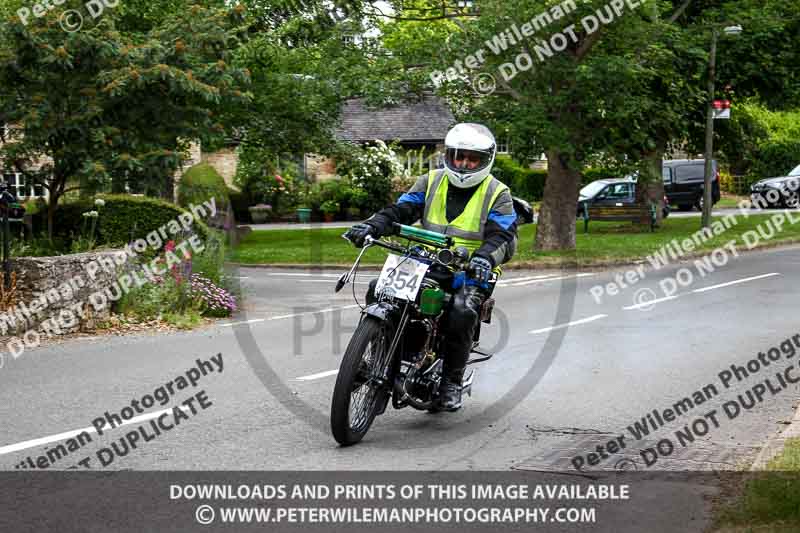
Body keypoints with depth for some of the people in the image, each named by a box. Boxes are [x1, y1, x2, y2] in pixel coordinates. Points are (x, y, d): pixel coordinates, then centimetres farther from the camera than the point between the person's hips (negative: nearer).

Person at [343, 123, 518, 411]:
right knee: (378, 290, -19)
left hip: (471, 274, -4)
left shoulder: (497, 194, 2)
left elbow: (503, 236, -11)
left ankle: (452, 380, -15)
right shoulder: (431, 182, 12)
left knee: (462, 311, -34)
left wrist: (486, 257, -34)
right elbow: (400, 210, 3)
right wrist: (372, 225, -18)